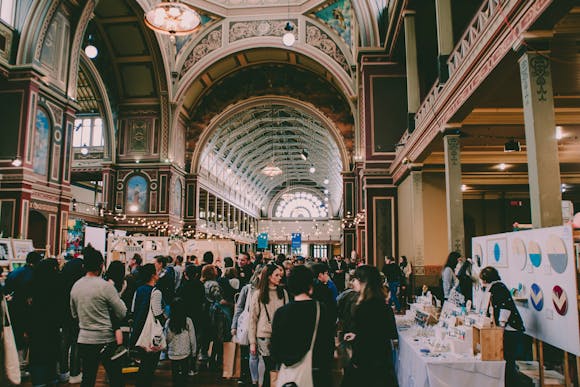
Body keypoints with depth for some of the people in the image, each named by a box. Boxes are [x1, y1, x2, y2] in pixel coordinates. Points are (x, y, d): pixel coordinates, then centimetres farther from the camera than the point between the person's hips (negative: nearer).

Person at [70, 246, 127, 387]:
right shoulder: (106, 286, -16)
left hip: (84, 340, 6)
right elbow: (122, 314, -11)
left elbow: (74, 314, 17)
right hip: (106, 340, -5)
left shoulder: (75, 286, 3)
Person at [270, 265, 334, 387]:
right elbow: (330, 344, -5)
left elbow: (275, 349, -3)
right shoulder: (323, 310, -12)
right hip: (318, 375, -1)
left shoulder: (280, 313, -9)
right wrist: (327, 366, 10)